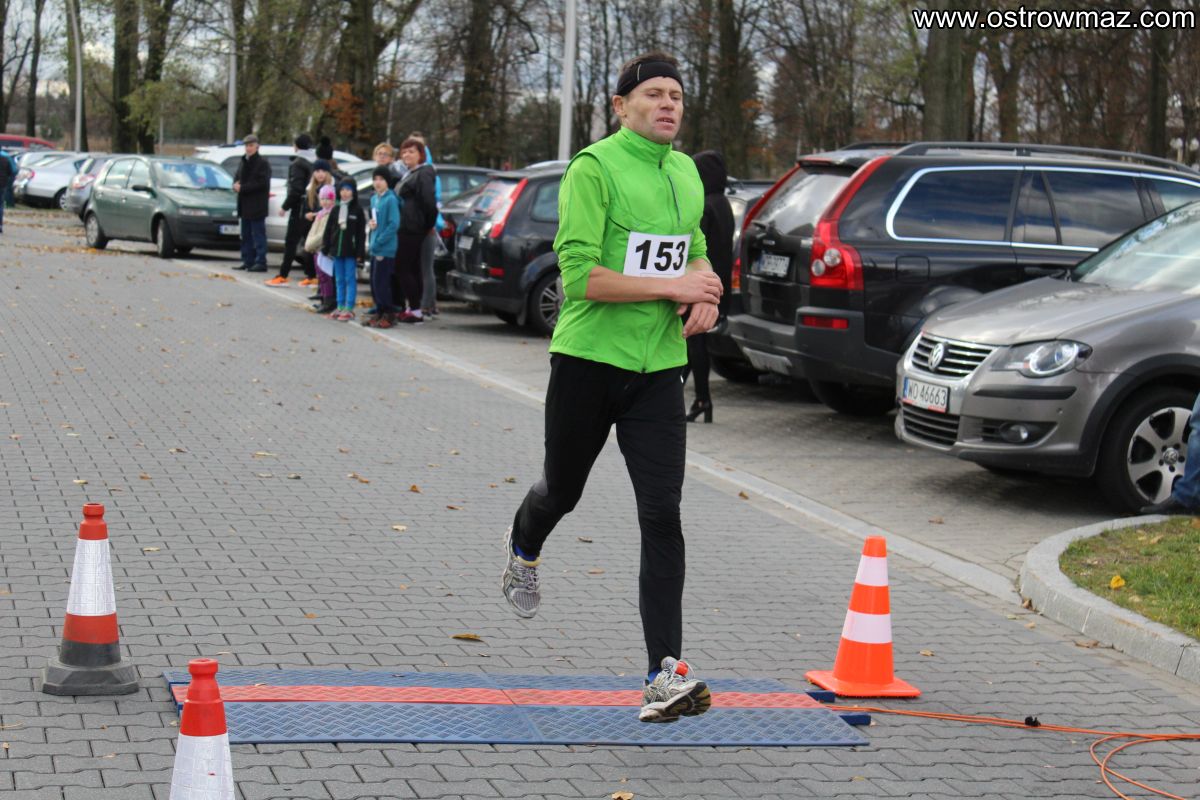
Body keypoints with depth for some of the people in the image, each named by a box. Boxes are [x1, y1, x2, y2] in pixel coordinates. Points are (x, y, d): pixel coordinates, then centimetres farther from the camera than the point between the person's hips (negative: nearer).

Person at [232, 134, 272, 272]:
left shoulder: (262, 163, -8)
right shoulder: (243, 162, 17)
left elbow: (262, 183, -16)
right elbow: (237, 178, 23)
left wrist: (242, 188, -17)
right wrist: (236, 185, -1)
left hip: (257, 207, -8)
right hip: (245, 205, 8)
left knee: (258, 234, -8)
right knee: (246, 236, 11)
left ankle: (260, 262, -8)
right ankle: (248, 261, 17)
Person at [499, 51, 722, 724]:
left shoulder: (687, 173, 11)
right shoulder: (593, 170, -12)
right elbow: (581, 276, -20)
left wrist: (704, 299, 4)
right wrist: (674, 287, -18)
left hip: (659, 366, 4)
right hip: (588, 360, -4)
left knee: (662, 513, -7)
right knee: (562, 491, 15)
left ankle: (667, 674, -9)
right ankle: (523, 553, 53)